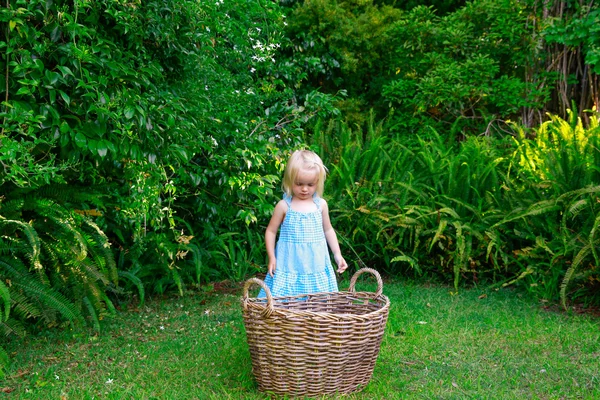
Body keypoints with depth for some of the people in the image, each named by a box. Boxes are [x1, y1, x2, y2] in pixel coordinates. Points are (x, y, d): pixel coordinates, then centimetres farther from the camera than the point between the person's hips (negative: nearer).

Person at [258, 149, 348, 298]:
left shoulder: (321, 205, 4)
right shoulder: (284, 206, -4)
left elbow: (328, 230, 16)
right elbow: (271, 231, 3)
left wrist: (337, 254, 12)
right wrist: (272, 258, -2)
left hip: (317, 267, 3)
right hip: (289, 267, -2)